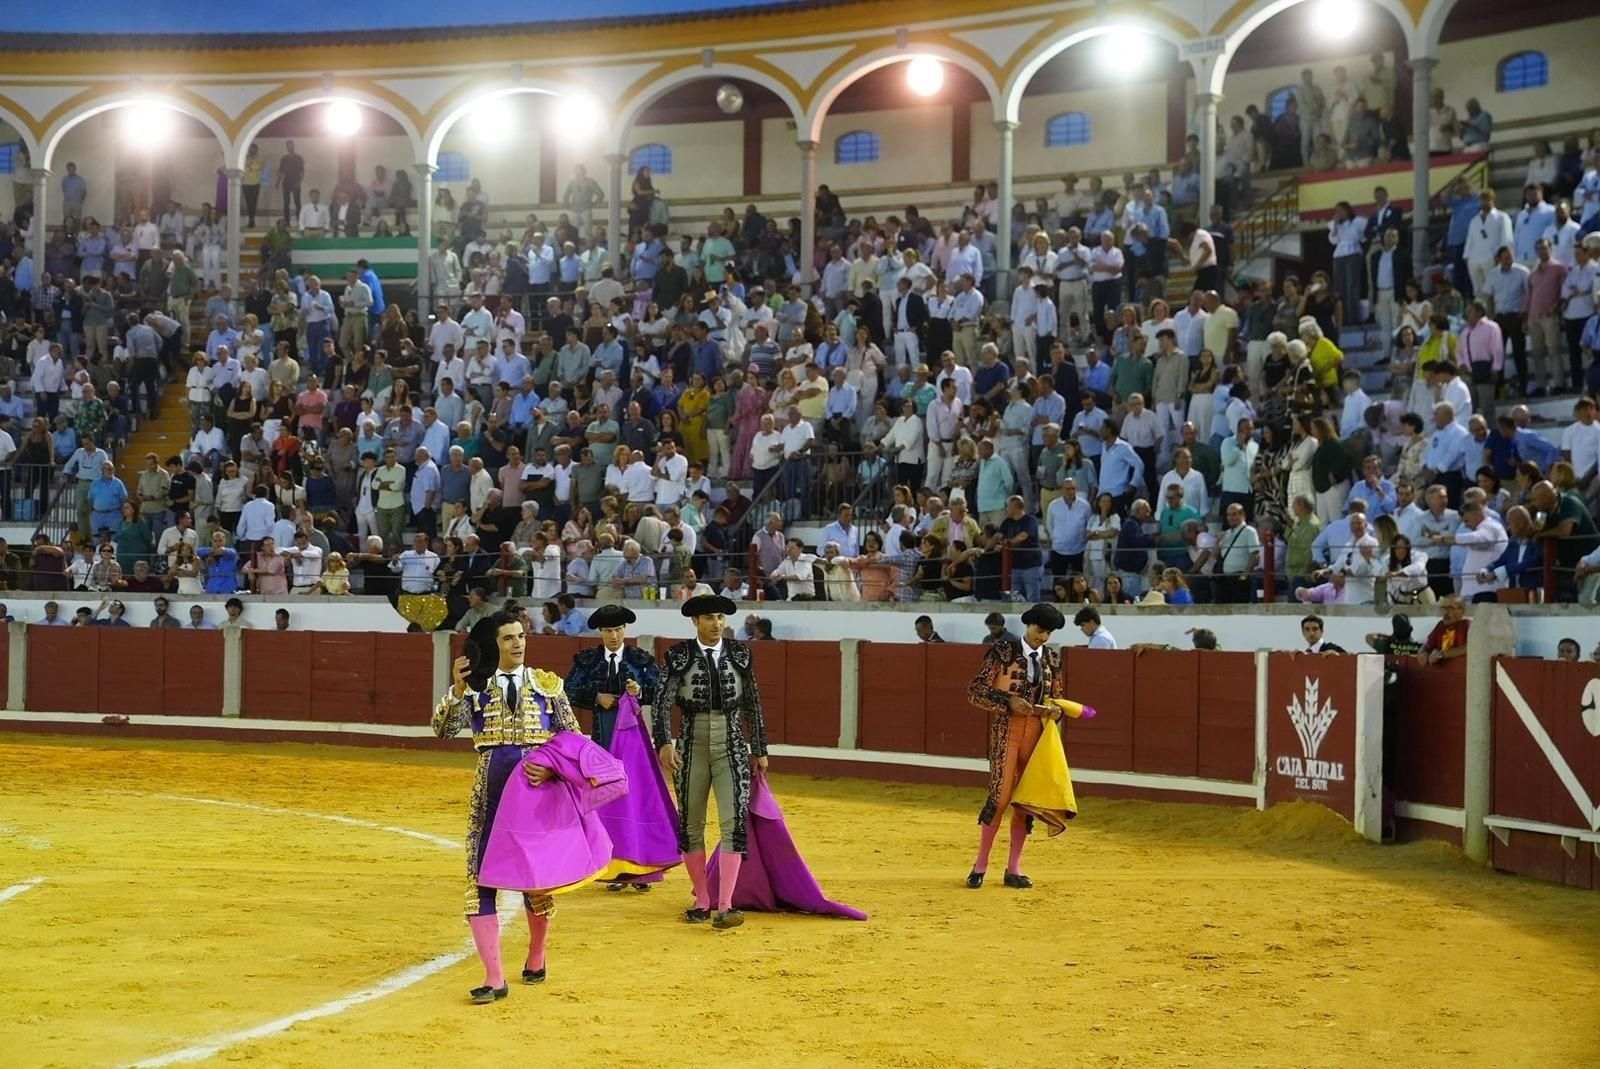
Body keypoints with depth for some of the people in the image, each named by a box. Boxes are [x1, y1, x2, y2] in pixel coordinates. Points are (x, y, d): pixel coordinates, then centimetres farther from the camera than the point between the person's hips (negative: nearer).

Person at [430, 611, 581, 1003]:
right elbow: (444, 729, -11)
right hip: (490, 792, 0)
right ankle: (494, 979, -3)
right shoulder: (476, 685, 2)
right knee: (480, 880, -6)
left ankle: (536, 959, 33)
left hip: (536, 790, 0)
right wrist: (457, 688, -24)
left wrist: (552, 766, -14)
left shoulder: (547, 685, 3)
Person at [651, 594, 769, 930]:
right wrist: (664, 743, -24)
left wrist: (759, 750, 14)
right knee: (691, 826, 7)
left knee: (734, 823, -13)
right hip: (692, 748, 0)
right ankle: (702, 902, 21)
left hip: (732, 748, 0)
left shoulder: (739, 654, 3)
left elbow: (752, 704, 11)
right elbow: (661, 702, -10)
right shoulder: (678, 656, -3)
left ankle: (725, 907, -16)